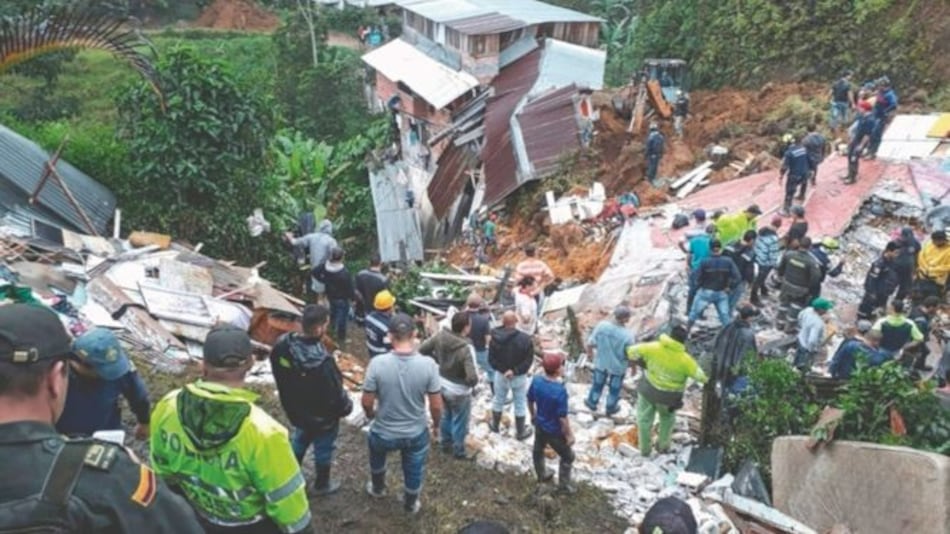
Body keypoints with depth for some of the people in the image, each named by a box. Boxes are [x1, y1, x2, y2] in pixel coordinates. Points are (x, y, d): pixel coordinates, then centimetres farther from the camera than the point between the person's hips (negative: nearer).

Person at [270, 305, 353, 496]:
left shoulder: (282, 345, -19)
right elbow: (334, 394, -27)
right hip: (322, 416, -6)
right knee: (323, 449, 22)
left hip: (295, 409, 6)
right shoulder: (322, 362, -42)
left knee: (299, 440, 32)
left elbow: (279, 376, -1)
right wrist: (346, 406, -6)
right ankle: (322, 485, 45)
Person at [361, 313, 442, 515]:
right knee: (414, 471, 28)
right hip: (416, 433, 0)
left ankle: (378, 488, 58)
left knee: (376, 452, 36)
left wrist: (371, 414, 10)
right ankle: (410, 504, 52)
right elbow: (436, 405, -14)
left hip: (384, 432, 0)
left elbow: (366, 402, -14)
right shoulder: (428, 364, -22)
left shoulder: (378, 363, -24)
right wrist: (437, 425, 7)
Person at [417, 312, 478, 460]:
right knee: (459, 423, 18)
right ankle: (459, 452, 38)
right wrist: (475, 379, -13)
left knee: (446, 417, 29)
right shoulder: (466, 348, -34)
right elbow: (472, 379, -37)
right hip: (459, 391, -6)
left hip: (442, 384, 6)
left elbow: (422, 349, -5)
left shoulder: (441, 336, -17)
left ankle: (446, 445, 49)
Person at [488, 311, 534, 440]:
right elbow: (529, 360, -18)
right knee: (520, 404, 14)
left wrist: (503, 370, -12)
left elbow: (491, 359, -12)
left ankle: (495, 425, 42)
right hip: (519, 377, -2)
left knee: (498, 400, 23)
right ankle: (520, 432, 27)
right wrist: (515, 371, -17)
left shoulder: (495, 337, -15)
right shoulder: (525, 338, -21)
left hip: (501, 375, 2)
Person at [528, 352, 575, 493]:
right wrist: (569, 435, -12)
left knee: (538, 450, 30)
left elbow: (530, 400, 0)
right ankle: (563, 484, 35)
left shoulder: (536, 380, -17)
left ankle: (542, 475, 54)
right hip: (554, 431, -6)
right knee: (567, 457, 19)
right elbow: (563, 417, -27)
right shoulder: (560, 390, -36)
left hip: (539, 425, 7)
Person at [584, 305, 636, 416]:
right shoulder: (628, 335, -33)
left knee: (598, 383, 29)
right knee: (614, 388, 25)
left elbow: (590, 343, -14)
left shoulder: (601, 325, -26)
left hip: (601, 362, 2)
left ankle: (592, 403, 51)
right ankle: (611, 408, 48)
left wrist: (590, 353, 8)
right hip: (618, 367, -2)